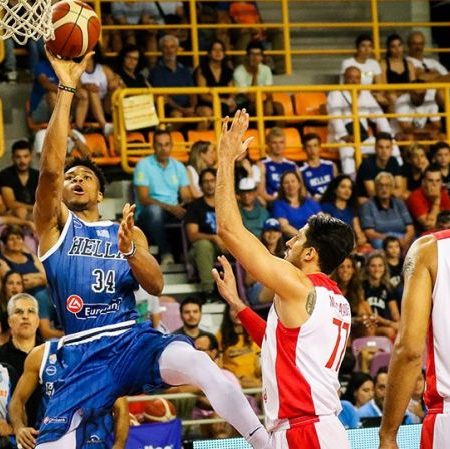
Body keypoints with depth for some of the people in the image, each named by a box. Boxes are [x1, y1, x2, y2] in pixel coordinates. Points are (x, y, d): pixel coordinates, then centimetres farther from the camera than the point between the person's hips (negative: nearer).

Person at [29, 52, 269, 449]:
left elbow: (156, 286, 4)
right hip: (82, 353, 0)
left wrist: (128, 249, -17)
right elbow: (51, 165, -8)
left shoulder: (127, 232, 18)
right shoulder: (55, 223, 9)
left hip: (133, 339, 0)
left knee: (200, 365, -29)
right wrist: (66, 89, -11)